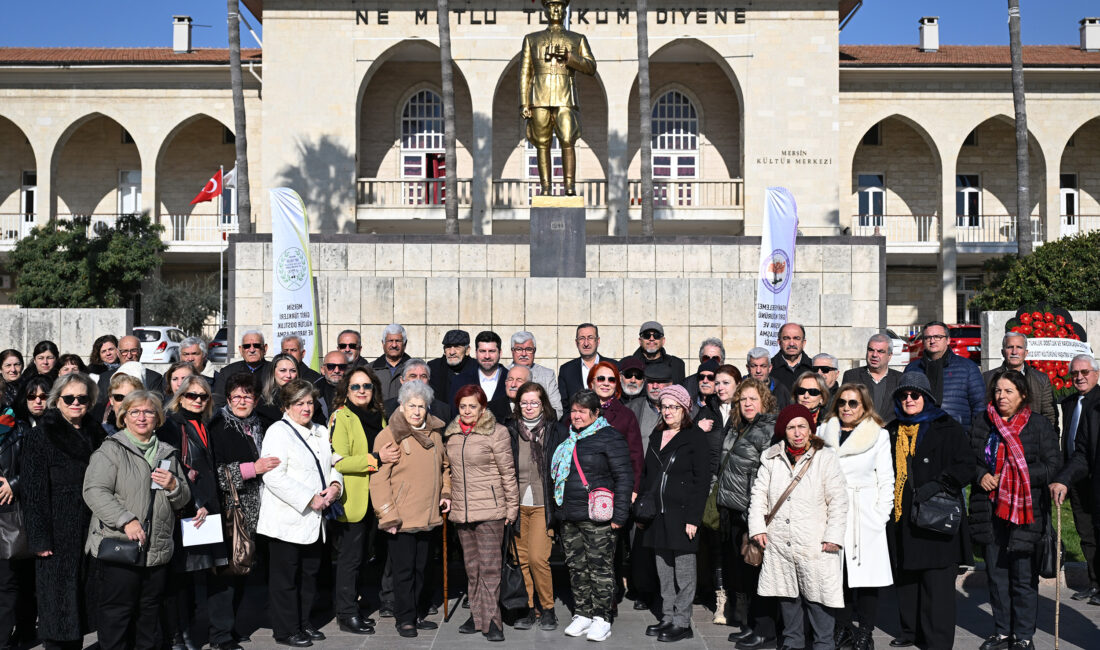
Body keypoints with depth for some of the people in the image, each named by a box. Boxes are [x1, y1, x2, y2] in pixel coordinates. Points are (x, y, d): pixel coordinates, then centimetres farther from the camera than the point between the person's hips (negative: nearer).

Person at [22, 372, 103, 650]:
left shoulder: (95, 434, 11)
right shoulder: (41, 436, -5)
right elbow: (34, 490, -9)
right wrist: (39, 538, -15)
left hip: (90, 530, 5)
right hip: (58, 531, -5)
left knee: (82, 594, 10)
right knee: (58, 598, 0)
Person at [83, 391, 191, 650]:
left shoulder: (167, 453, 15)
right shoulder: (111, 449, -2)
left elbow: (183, 501, 18)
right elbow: (94, 492, -15)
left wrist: (173, 486, -5)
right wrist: (126, 521, -24)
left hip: (158, 551, 5)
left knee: (149, 614, 14)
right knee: (116, 612, 0)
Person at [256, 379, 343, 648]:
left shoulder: (321, 432, 15)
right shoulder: (278, 431, -9)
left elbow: (333, 464, 23)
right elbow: (274, 477, -19)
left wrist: (335, 485, -1)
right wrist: (309, 499, -19)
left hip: (314, 520, 7)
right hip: (287, 520, -7)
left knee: (309, 574, 15)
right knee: (285, 577, 3)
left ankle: (304, 622, 29)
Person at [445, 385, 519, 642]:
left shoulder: (496, 433, -7)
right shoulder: (451, 434, 9)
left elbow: (508, 473, -5)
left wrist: (512, 507, -4)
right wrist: (449, 499, 15)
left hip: (489, 510, -5)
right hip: (461, 511, 6)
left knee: (489, 566, -5)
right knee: (472, 567, 12)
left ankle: (492, 620, 2)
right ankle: (477, 615, 21)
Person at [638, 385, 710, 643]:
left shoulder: (696, 438, -7)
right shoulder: (656, 436, 13)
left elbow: (702, 481, -10)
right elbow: (647, 475, 18)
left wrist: (693, 518, -15)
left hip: (682, 514, -6)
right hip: (658, 514, 6)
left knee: (683, 570, 1)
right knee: (663, 569, 12)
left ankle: (682, 622, 11)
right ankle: (667, 618, 23)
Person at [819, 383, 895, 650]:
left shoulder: (879, 436, 4)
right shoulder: (824, 432, 10)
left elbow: (886, 480, 4)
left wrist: (881, 515, -5)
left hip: (865, 515, -2)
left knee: (866, 570, -2)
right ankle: (843, 626, 18)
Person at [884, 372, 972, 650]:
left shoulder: (946, 428, 0)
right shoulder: (891, 431, 14)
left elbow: (965, 466, -5)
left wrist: (937, 485, -17)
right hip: (900, 517, 5)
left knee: (937, 582, -3)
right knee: (904, 578, 9)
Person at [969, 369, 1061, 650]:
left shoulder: (1039, 425, -2)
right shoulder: (982, 424, 9)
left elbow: (1053, 465, -5)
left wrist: (1019, 478, -14)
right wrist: (981, 476, -3)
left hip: (1025, 511, -4)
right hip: (990, 509, 4)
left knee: (1023, 576, 0)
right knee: (996, 573, 11)